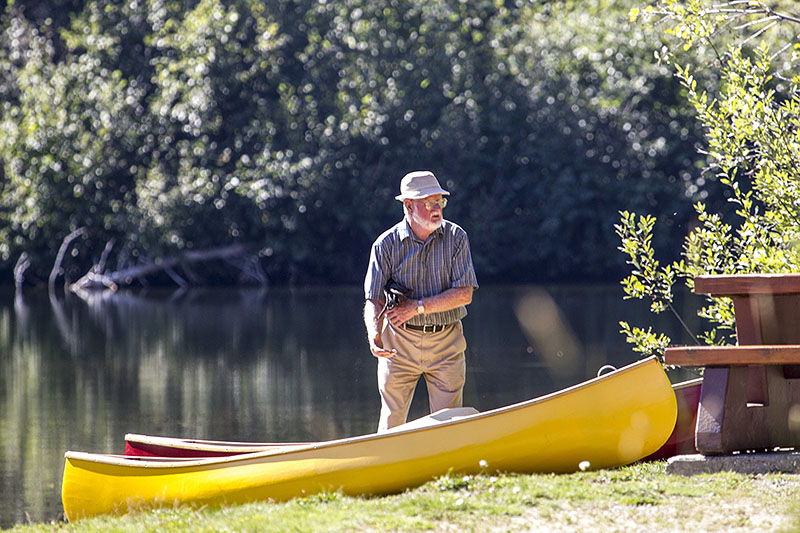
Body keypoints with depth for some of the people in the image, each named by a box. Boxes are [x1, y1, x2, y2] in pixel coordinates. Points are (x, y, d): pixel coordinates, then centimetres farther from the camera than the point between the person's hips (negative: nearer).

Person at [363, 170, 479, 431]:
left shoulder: (456, 238, -2)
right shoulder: (386, 245, -3)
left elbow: (464, 294, -8)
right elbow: (374, 300, -5)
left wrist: (418, 307, -16)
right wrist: (374, 336, -24)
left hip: (446, 343, 0)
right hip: (399, 343, 0)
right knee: (392, 421, 2)